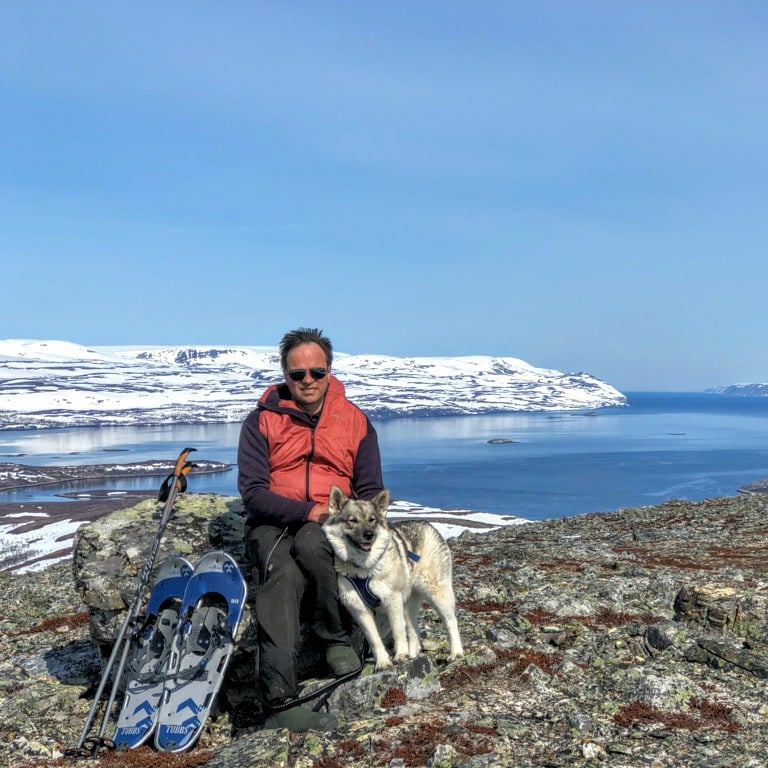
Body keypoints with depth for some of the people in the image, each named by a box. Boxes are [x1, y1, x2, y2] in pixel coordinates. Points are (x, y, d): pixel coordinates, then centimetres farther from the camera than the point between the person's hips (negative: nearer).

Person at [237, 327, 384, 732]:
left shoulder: (355, 421, 9)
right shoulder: (261, 420, 2)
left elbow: (370, 490, 9)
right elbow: (253, 492, -7)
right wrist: (310, 510, -22)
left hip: (331, 528, 1)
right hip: (273, 523, -1)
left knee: (310, 544, -36)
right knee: (284, 573, -35)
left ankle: (336, 639, -14)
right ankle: (279, 701, -44)